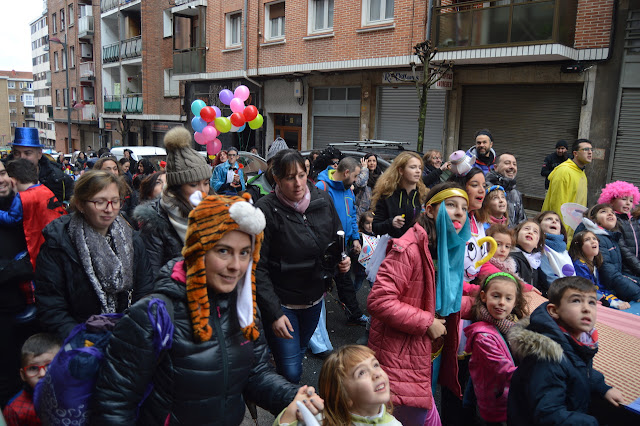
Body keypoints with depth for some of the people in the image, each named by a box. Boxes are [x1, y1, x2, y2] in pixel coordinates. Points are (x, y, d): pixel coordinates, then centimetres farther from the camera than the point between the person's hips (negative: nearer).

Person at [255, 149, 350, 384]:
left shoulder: (323, 200, -4)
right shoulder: (266, 210, -18)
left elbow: (338, 239, 12)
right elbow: (258, 268, -16)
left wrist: (343, 259, -10)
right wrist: (274, 313, -20)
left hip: (314, 298, 5)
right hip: (281, 301, -5)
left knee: (299, 353, 23)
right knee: (290, 372, -5)